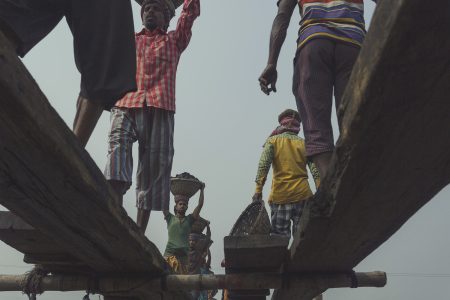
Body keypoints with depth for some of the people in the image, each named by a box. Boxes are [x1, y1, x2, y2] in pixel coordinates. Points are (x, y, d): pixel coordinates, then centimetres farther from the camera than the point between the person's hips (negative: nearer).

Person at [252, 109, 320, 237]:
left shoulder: (273, 141, 4)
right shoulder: (305, 143, 10)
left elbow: (263, 165, -8)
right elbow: (315, 170, 1)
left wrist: (258, 190, -10)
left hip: (280, 194, -2)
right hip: (302, 194, 2)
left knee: (279, 236, 1)